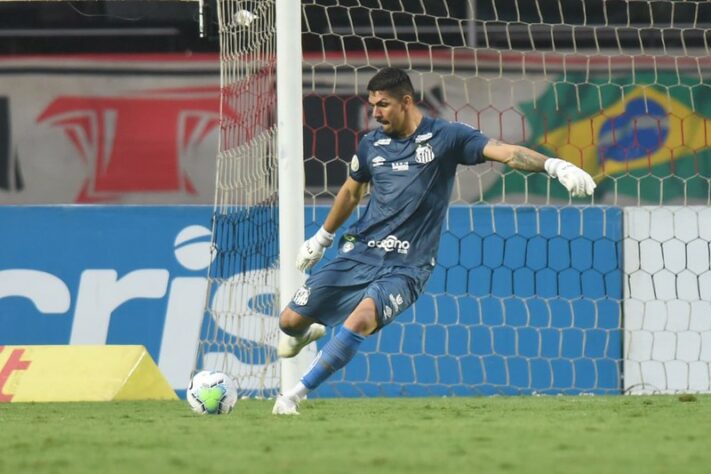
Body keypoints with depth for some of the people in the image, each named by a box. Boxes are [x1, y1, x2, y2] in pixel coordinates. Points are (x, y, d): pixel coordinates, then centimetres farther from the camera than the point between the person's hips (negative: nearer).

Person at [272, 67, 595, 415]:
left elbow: (503, 151, -17)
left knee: (363, 317, -31)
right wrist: (321, 238, 35)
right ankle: (306, 333, 43)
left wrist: (553, 165, -33)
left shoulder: (446, 137, -6)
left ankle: (295, 395, -19)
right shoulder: (371, 145, 7)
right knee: (291, 320, 1)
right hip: (359, 253, 4)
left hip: (406, 267, -4)